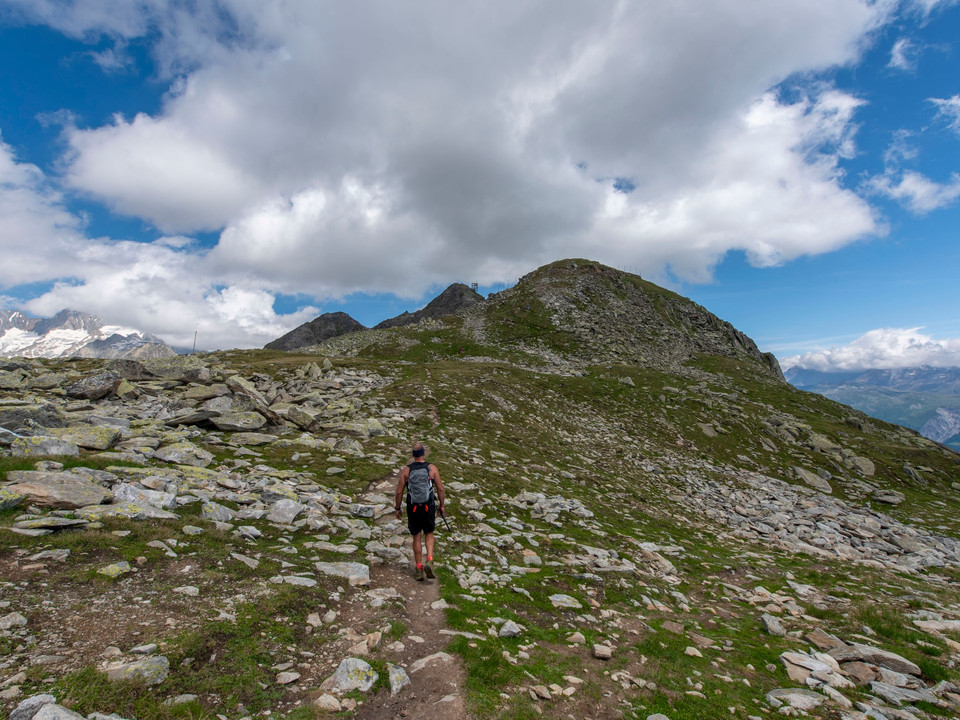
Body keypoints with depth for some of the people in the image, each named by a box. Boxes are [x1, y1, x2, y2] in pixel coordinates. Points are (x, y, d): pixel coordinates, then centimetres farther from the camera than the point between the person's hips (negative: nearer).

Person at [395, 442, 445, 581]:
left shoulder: (406, 470, -5)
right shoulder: (432, 468, -5)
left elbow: (399, 491, -3)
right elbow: (440, 488, -2)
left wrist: (397, 508, 9)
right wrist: (441, 505, 11)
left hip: (413, 508, 0)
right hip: (429, 507, 0)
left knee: (416, 537, 13)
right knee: (429, 534, 19)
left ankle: (419, 569, 18)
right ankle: (429, 560, 0)